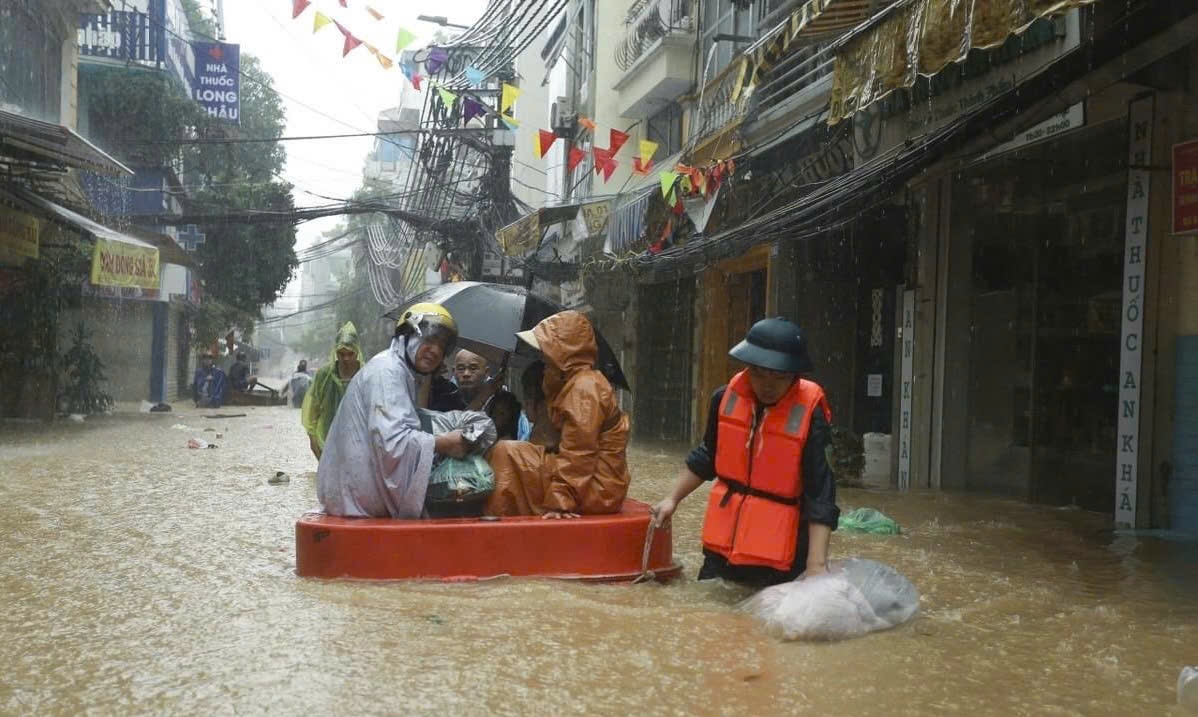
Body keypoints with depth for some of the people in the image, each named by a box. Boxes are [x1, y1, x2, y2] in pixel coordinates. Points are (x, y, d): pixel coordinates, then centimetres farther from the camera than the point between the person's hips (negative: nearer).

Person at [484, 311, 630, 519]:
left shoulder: (584, 386, -16)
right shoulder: (577, 382, 15)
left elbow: (577, 454, -22)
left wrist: (559, 501, -22)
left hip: (597, 489, -10)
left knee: (505, 453, -13)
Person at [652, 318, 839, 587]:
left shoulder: (809, 415, -17)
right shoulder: (726, 398, -3)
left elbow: (820, 496, -18)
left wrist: (816, 564, -24)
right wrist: (673, 498, 14)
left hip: (779, 556, -5)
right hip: (723, 545, 5)